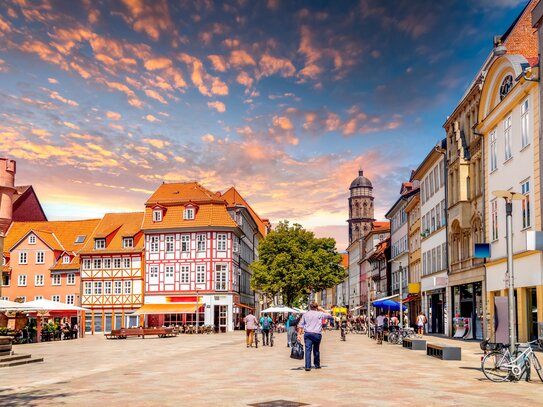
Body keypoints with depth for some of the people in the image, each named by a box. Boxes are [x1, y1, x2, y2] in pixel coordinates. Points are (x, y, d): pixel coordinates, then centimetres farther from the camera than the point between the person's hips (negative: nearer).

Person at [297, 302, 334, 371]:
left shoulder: (305, 314, 11)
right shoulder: (320, 314, 4)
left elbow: (300, 325, 6)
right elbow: (329, 316, 15)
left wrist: (299, 334, 5)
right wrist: (322, 310, 18)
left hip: (307, 333, 1)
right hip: (317, 334, -1)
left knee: (308, 349, -5)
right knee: (316, 350, 16)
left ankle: (308, 366, -16)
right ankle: (317, 365, 25)